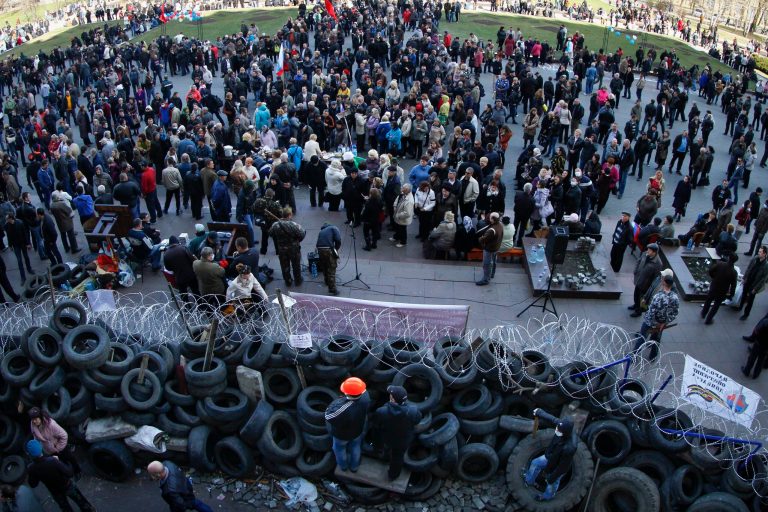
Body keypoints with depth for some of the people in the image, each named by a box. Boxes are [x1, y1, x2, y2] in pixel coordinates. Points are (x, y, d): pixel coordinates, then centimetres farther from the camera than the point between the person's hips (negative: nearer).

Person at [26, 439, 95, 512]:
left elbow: (33, 484, -6)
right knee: (80, 500, 27)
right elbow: (70, 473, -31)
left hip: (55, 492, 3)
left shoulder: (31, 469, -26)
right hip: (67, 486, -2)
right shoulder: (52, 461, -37)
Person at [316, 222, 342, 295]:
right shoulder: (334, 228, 13)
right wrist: (336, 249, 11)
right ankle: (332, 289, -2)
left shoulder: (321, 231, 31)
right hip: (329, 249, -5)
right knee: (331, 269, 0)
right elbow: (338, 240, -4)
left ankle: (327, 282, 43)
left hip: (320, 249, 5)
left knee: (324, 267, 24)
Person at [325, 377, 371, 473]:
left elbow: (328, 416, -28)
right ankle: (354, 466, 57)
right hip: (358, 431, 3)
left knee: (340, 449, 31)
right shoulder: (365, 398, -36)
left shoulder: (339, 407, -48)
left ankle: (343, 466, 58)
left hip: (341, 435, -3)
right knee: (355, 447, 32)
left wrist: (336, 402, -21)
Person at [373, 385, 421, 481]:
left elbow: (376, 424, -18)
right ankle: (393, 475, 54)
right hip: (404, 441, 0)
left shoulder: (381, 412, -40)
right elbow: (417, 420, -14)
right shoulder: (413, 411, -38)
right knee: (398, 457, 29)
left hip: (386, 439, 0)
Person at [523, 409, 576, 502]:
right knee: (535, 463, 29)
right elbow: (552, 418, -8)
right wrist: (539, 412, 8)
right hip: (549, 457, 6)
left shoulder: (569, 448, -47)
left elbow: (562, 467, -31)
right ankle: (529, 480, 59)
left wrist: (551, 478, -17)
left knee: (552, 484, 25)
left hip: (556, 468, -6)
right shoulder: (561, 425, -31)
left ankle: (547, 496, 59)